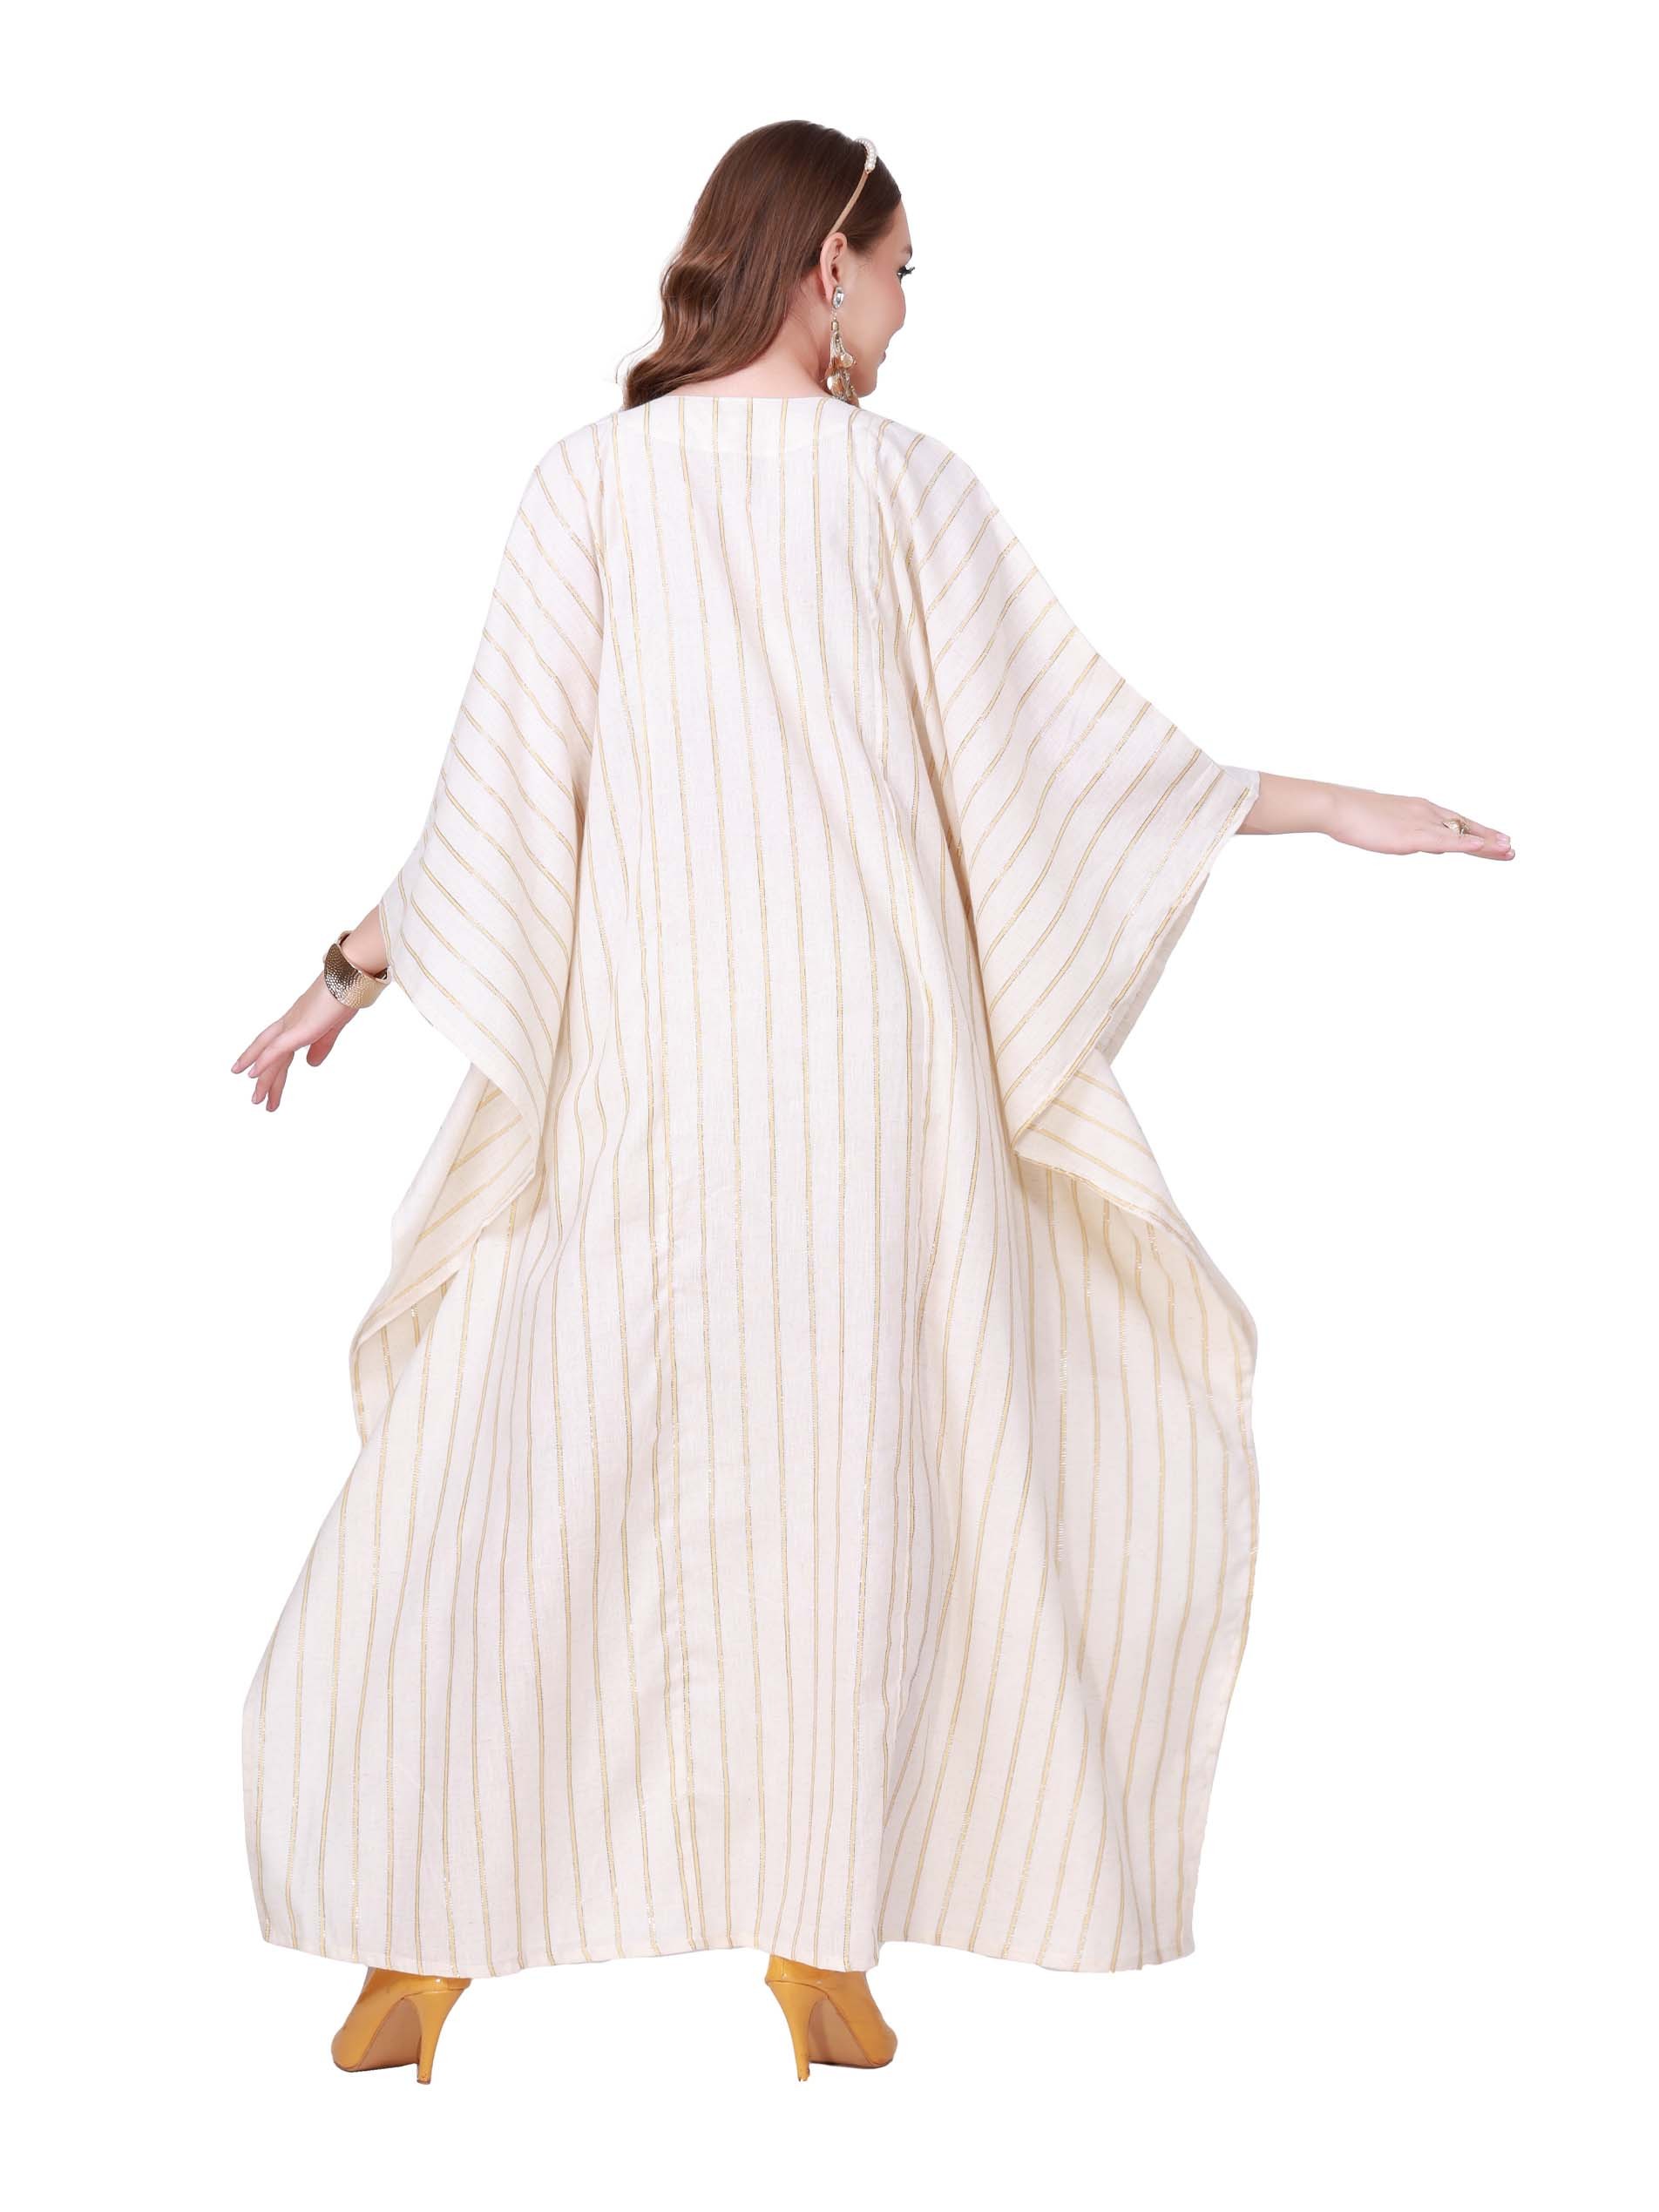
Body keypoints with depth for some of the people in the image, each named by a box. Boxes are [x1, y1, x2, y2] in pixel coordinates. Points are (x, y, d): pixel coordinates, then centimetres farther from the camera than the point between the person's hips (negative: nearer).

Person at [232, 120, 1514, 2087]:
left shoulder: (591, 477, 0)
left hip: (644, 1064, 0)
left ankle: (426, 1949, 11)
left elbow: (504, 778, -3)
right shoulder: (910, 483, 0)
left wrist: (353, 968, 7)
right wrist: (1340, 809, 11)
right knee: (850, 1468, 8)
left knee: (507, 1478, 7)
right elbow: (1080, 742, 1)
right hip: (877, 1059, 0)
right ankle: (821, 1941, 14)